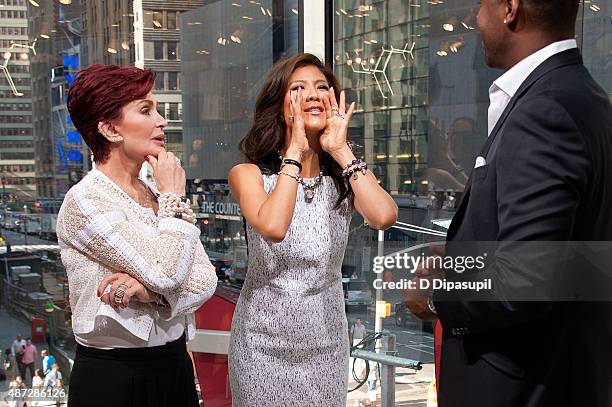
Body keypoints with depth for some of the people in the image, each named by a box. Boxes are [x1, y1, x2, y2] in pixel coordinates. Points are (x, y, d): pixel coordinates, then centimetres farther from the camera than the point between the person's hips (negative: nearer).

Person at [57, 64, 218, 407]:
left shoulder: (155, 195, 6)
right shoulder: (85, 201, -14)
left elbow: (206, 278, -2)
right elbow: (167, 272, -24)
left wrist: (149, 289, -20)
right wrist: (174, 197, -11)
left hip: (174, 363, 6)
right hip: (114, 375, -6)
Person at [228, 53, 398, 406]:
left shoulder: (345, 176, -1)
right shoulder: (250, 175, -9)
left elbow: (384, 217, -22)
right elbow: (273, 227, -30)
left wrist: (341, 150, -15)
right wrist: (295, 151, -20)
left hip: (326, 340, 3)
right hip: (265, 340, -2)